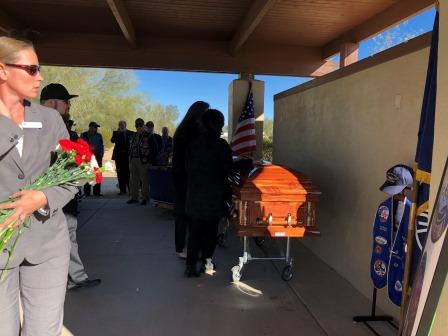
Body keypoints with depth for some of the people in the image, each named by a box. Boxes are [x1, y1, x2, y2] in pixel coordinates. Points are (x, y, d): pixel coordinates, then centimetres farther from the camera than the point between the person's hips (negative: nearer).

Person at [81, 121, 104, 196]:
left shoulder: (99, 135, 16)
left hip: (97, 157, 3)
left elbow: (102, 146, 19)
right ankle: (87, 192, 1)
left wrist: (101, 154, 7)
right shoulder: (84, 135, 5)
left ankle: (96, 191, 5)